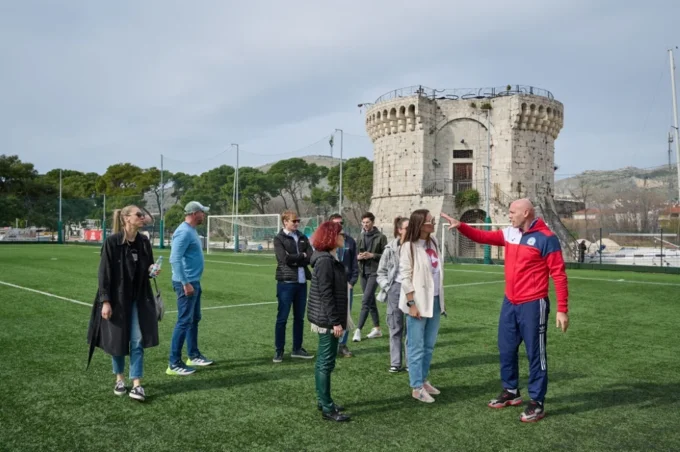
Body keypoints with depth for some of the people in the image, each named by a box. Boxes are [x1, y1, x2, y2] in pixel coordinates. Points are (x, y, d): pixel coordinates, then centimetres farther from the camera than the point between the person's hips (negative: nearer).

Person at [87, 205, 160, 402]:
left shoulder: (144, 242, 0)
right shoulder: (112, 242, -13)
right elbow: (104, 273, -12)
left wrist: (152, 271, -10)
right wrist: (105, 301, -15)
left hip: (139, 300, 3)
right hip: (117, 299, -3)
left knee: (138, 341, 0)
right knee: (117, 340, 9)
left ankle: (137, 384, 5)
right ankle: (120, 379, 30)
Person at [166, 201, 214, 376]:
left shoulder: (191, 231, 13)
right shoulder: (184, 232, -18)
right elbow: (175, 260, -25)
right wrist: (185, 283, -25)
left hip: (194, 282, 10)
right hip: (186, 283, -10)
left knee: (194, 319, 17)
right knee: (184, 322, -7)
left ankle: (193, 356, 29)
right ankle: (174, 364, -1)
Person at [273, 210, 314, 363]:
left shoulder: (302, 238, 13)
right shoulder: (279, 238, -2)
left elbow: (311, 257, 1)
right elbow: (284, 258, -15)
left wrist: (294, 259, -13)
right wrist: (302, 256, -4)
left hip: (301, 282, 5)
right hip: (286, 282, -5)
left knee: (299, 317, 11)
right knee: (282, 318, 0)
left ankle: (297, 349, 22)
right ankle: (279, 350, 10)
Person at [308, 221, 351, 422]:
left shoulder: (331, 259, 13)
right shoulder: (325, 261, -18)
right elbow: (325, 294, -22)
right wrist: (335, 321, -22)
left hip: (329, 319, 10)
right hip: (328, 320, -10)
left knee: (324, 361, 17)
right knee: (326, 362, -3)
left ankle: (323, 400, 28)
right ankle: (327, 408, 4)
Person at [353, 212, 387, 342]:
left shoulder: (380, 237, -5)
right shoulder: (361, 237, 10)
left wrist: (372, 255, -18)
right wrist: (358, 256, -8)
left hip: (375, 272, -6)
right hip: (363, 272, 6)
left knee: (365, 301, -12)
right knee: (371, 301, 13)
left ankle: (358, 329, -10)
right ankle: (377, 328, 22)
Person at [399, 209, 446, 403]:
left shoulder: (433, 242, 9)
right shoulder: (409, 246, -12)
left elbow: (438, 272, 13)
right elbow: (405, 277, -13)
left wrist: (441, 299, 14)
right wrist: (411, 304, -16)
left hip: (434, 301, 7)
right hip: (418, 302, -7)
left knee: (429, 345, 15)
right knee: (417, 346, 2)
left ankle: (423, 380, 27)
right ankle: (416, 387, 10)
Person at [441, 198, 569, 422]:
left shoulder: (546, 238, -13)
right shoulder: (510, 233, 6)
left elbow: (558, 274, -13)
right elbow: (484, 237, 16)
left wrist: (562, 310, -16)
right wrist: (460, 226, 3)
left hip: (533, 305, -7)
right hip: (510, 303, 7)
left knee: (535, 353, 3)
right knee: (506, 349, 16)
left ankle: (537, 403, 14)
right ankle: (511, 392, 33)